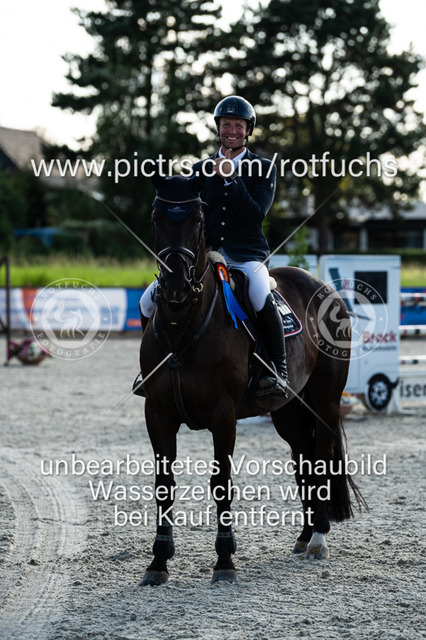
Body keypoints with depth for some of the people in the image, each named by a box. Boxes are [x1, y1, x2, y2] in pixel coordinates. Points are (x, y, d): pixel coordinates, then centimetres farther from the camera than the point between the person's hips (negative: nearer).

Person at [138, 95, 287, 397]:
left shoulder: (265, 168, 4)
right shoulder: (201, 169, 14)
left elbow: (255, 215, -10)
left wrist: (230, 177, -16)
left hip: (247, 255, -4)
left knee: (262, 298, -37)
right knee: (149, 301, -10)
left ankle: (278, 371, -24)